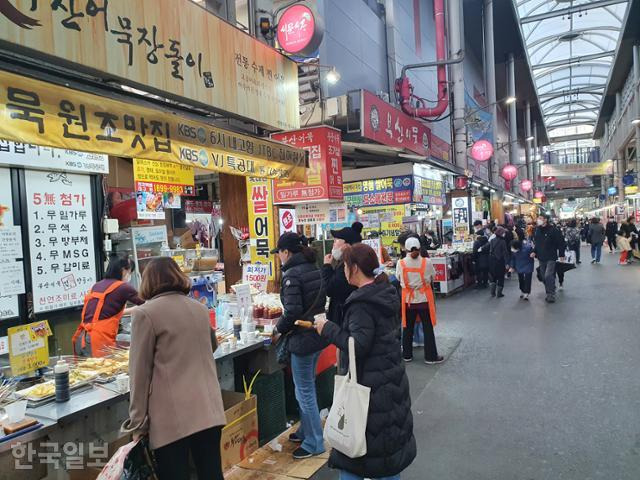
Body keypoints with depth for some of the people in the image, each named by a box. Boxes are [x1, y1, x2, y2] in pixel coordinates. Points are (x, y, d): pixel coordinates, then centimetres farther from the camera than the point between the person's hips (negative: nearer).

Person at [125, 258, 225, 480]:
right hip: (209, 409, 5)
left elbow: (140, 372, -5)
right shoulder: (201, 309, 12)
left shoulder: (145, 313, -5)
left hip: (172, 416, -5)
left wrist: (138, 423, 3)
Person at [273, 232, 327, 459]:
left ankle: (314, 443, 15)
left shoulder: (292, 274, -18)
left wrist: (279, 328, -6)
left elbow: (293, 311, -23)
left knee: (304, 390, 4)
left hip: (303, 338, -9)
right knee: (307, 386, 22)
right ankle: (306, 431, 36)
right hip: (318, 333, 9)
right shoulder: (314, 269, 7)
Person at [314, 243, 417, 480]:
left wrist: (328, 328, -17)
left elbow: (359, 345, -27)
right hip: (391, 378, 9)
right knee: (390, 437, 21)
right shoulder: (385, 293, 5)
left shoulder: (362, 303, -22)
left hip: (370, 384, -9)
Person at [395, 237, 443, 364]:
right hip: (424, 298, -1)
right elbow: (432, 277, 0)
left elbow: (398, 278, 2)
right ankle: (431, 356, 15)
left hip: (408, 299, 1)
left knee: (408, 327, 14)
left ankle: (407, 355, 24)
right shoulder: (427, 262, -13)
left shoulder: (401, 263, -11)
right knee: (428, 328, 9)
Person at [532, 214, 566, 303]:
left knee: (548, 276, -14)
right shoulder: (537, 229, 6)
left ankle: (551, 295, -2)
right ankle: (549, 294, 23)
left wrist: (561, 255, -8)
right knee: (544, 277, 11)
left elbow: (561, 242, -9)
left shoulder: (553, 229, -13)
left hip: (551, 257, -6)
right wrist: (534, 251, 2)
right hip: (541, 257, 7)